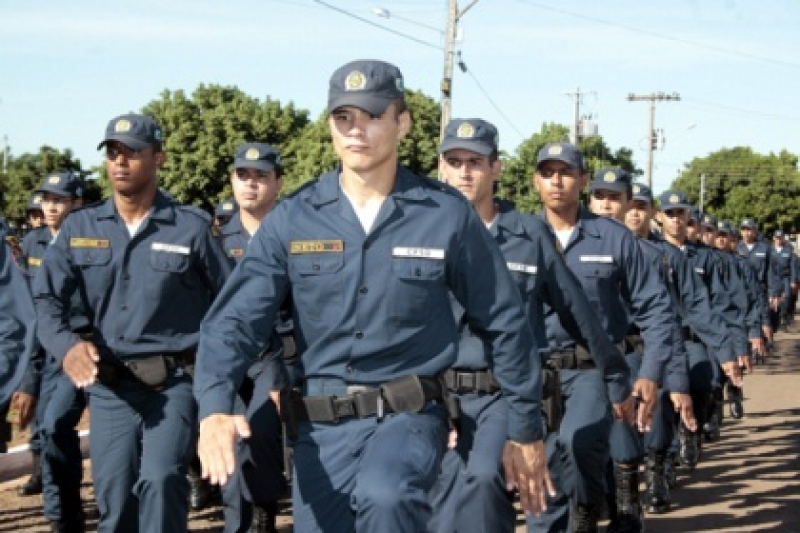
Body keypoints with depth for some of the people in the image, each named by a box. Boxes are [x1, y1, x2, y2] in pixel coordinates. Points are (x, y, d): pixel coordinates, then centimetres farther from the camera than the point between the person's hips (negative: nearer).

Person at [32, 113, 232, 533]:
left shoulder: (192, 226, -1)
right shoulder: (79, 228, 7)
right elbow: (45, 299, 0)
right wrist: (66, 345, -19)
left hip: (174, 383, -3)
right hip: (109, 387, 3)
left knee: (160, 479, -21)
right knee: (113, 497, 7)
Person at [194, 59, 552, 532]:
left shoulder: (446, 214, -1)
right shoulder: (292, 220, 1)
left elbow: (505, 322, 6)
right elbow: (235, 320, -5)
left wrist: (526, 430, 9)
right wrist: (214, 409, -24)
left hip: (410, 414, -3)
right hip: (321, 426, 3)